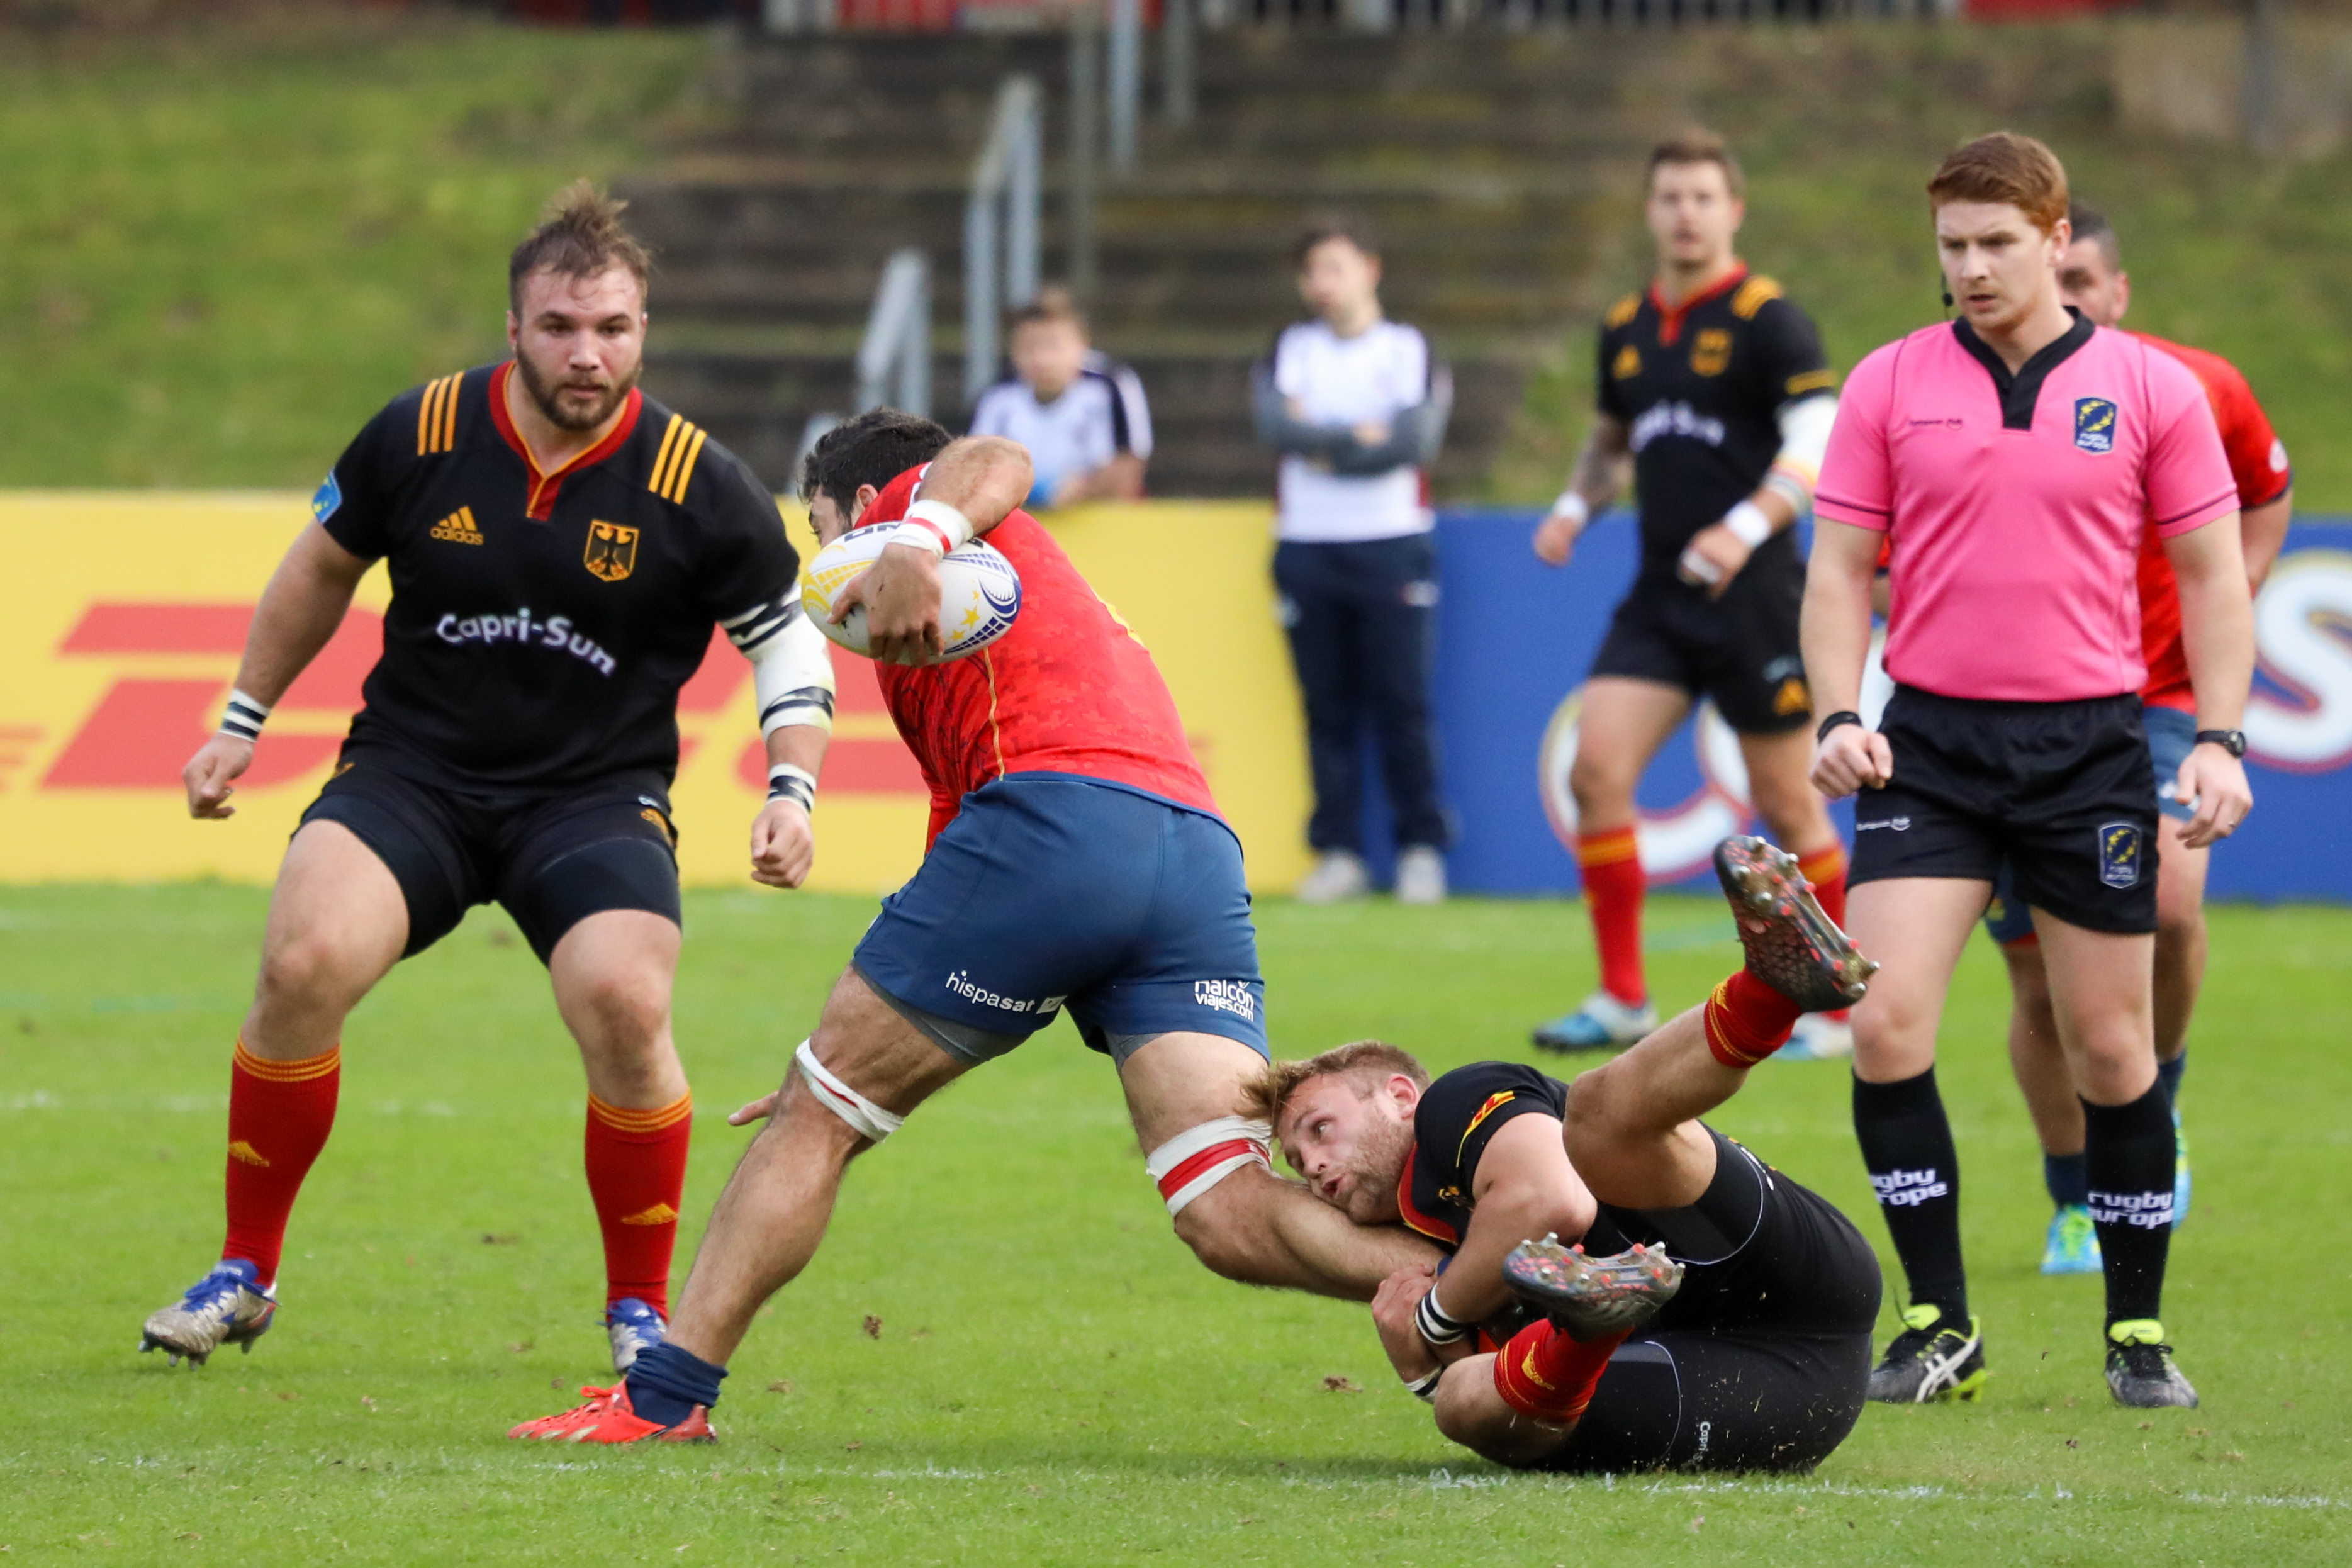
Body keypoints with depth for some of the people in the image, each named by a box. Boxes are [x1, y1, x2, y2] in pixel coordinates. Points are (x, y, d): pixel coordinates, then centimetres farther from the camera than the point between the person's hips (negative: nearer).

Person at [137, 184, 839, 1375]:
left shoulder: (699, 487, -11)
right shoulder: (418, 436, -7)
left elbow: (786, 638, 3)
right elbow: (321, 570, 13)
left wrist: (791, 794, -11)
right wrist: (243, 722, 17)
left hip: (597, 794, -1)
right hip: (410, 771, 1)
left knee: (625, 1009, -25)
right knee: (303, 963, -23)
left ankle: (641, 1311, -2)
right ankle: (245, 1276, -4)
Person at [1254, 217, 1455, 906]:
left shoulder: (1409, 349, 5)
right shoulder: (1292, 350, 11)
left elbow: (1416, 438, -11)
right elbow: (1275, 424, -8)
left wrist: (1321, 446, -6)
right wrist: (1361, 435, -11)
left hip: (1393, 546, -2)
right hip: (1306, 547, 2)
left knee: (1403, 705, -5)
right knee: (1327, 708, 2)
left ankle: (1422, 849, 3)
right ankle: (1339, 853, 7)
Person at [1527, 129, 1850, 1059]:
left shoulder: (1766, 320, -8)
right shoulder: (1626, 329, 12)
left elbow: (1819, 439, -17)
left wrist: (1748, 527, -31)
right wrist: (1575, 506, 9)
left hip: (1753, 599, -6)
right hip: (1658, 598, 6)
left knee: (1786, 806, 0)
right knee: (1596, 768, -8)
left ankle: (1836, 1009, 13)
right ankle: (1623, 1000, -1)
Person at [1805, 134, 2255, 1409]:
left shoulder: (2150, 390, 2)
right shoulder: (1890, 385, 4)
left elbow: (2212, 574, 6)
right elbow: (1840, 566, 7)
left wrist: (2220, 741, -4)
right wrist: (1839, 715, -8)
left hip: (2089, 742, -1)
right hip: (1929, 739, 1)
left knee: (2110, 1048, 3)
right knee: (1884, 1023, -12)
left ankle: (2138, 1333, 17)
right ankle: (1938, 1327, -2)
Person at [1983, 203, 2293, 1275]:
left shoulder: (2197, 393, -6)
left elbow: (2267, 494, 14)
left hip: (2152, 700, 0)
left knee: (2168, 904, -26)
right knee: (2041, 980, 2)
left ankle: (2159, 1096, 4)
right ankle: (2075, 1206, 24)